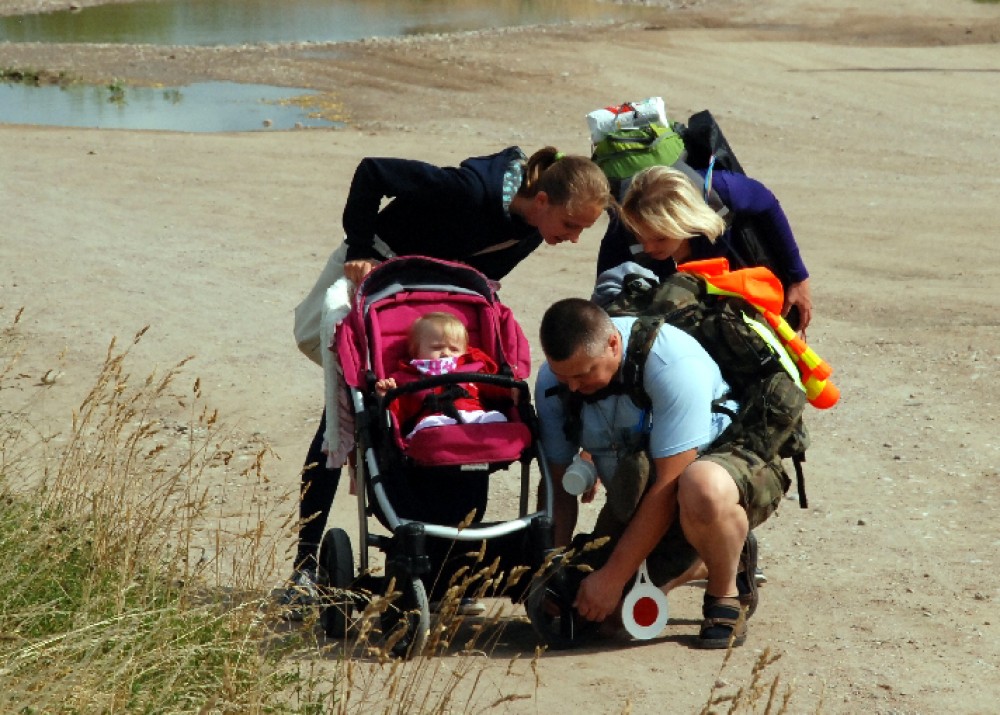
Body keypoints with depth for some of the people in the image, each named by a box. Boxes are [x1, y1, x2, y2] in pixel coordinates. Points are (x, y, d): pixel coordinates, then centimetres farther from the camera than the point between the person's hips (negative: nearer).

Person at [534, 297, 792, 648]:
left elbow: (670, 485, -31)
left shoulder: (672, 362, -32)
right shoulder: (553, 381, -13)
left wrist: (613, 576, -29)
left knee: (703, 489, -43)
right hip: (634, 495, 7)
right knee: (596, 609, -7)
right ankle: (708, 562, 20)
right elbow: (558, 485, -5)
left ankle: (727, 594, -12)